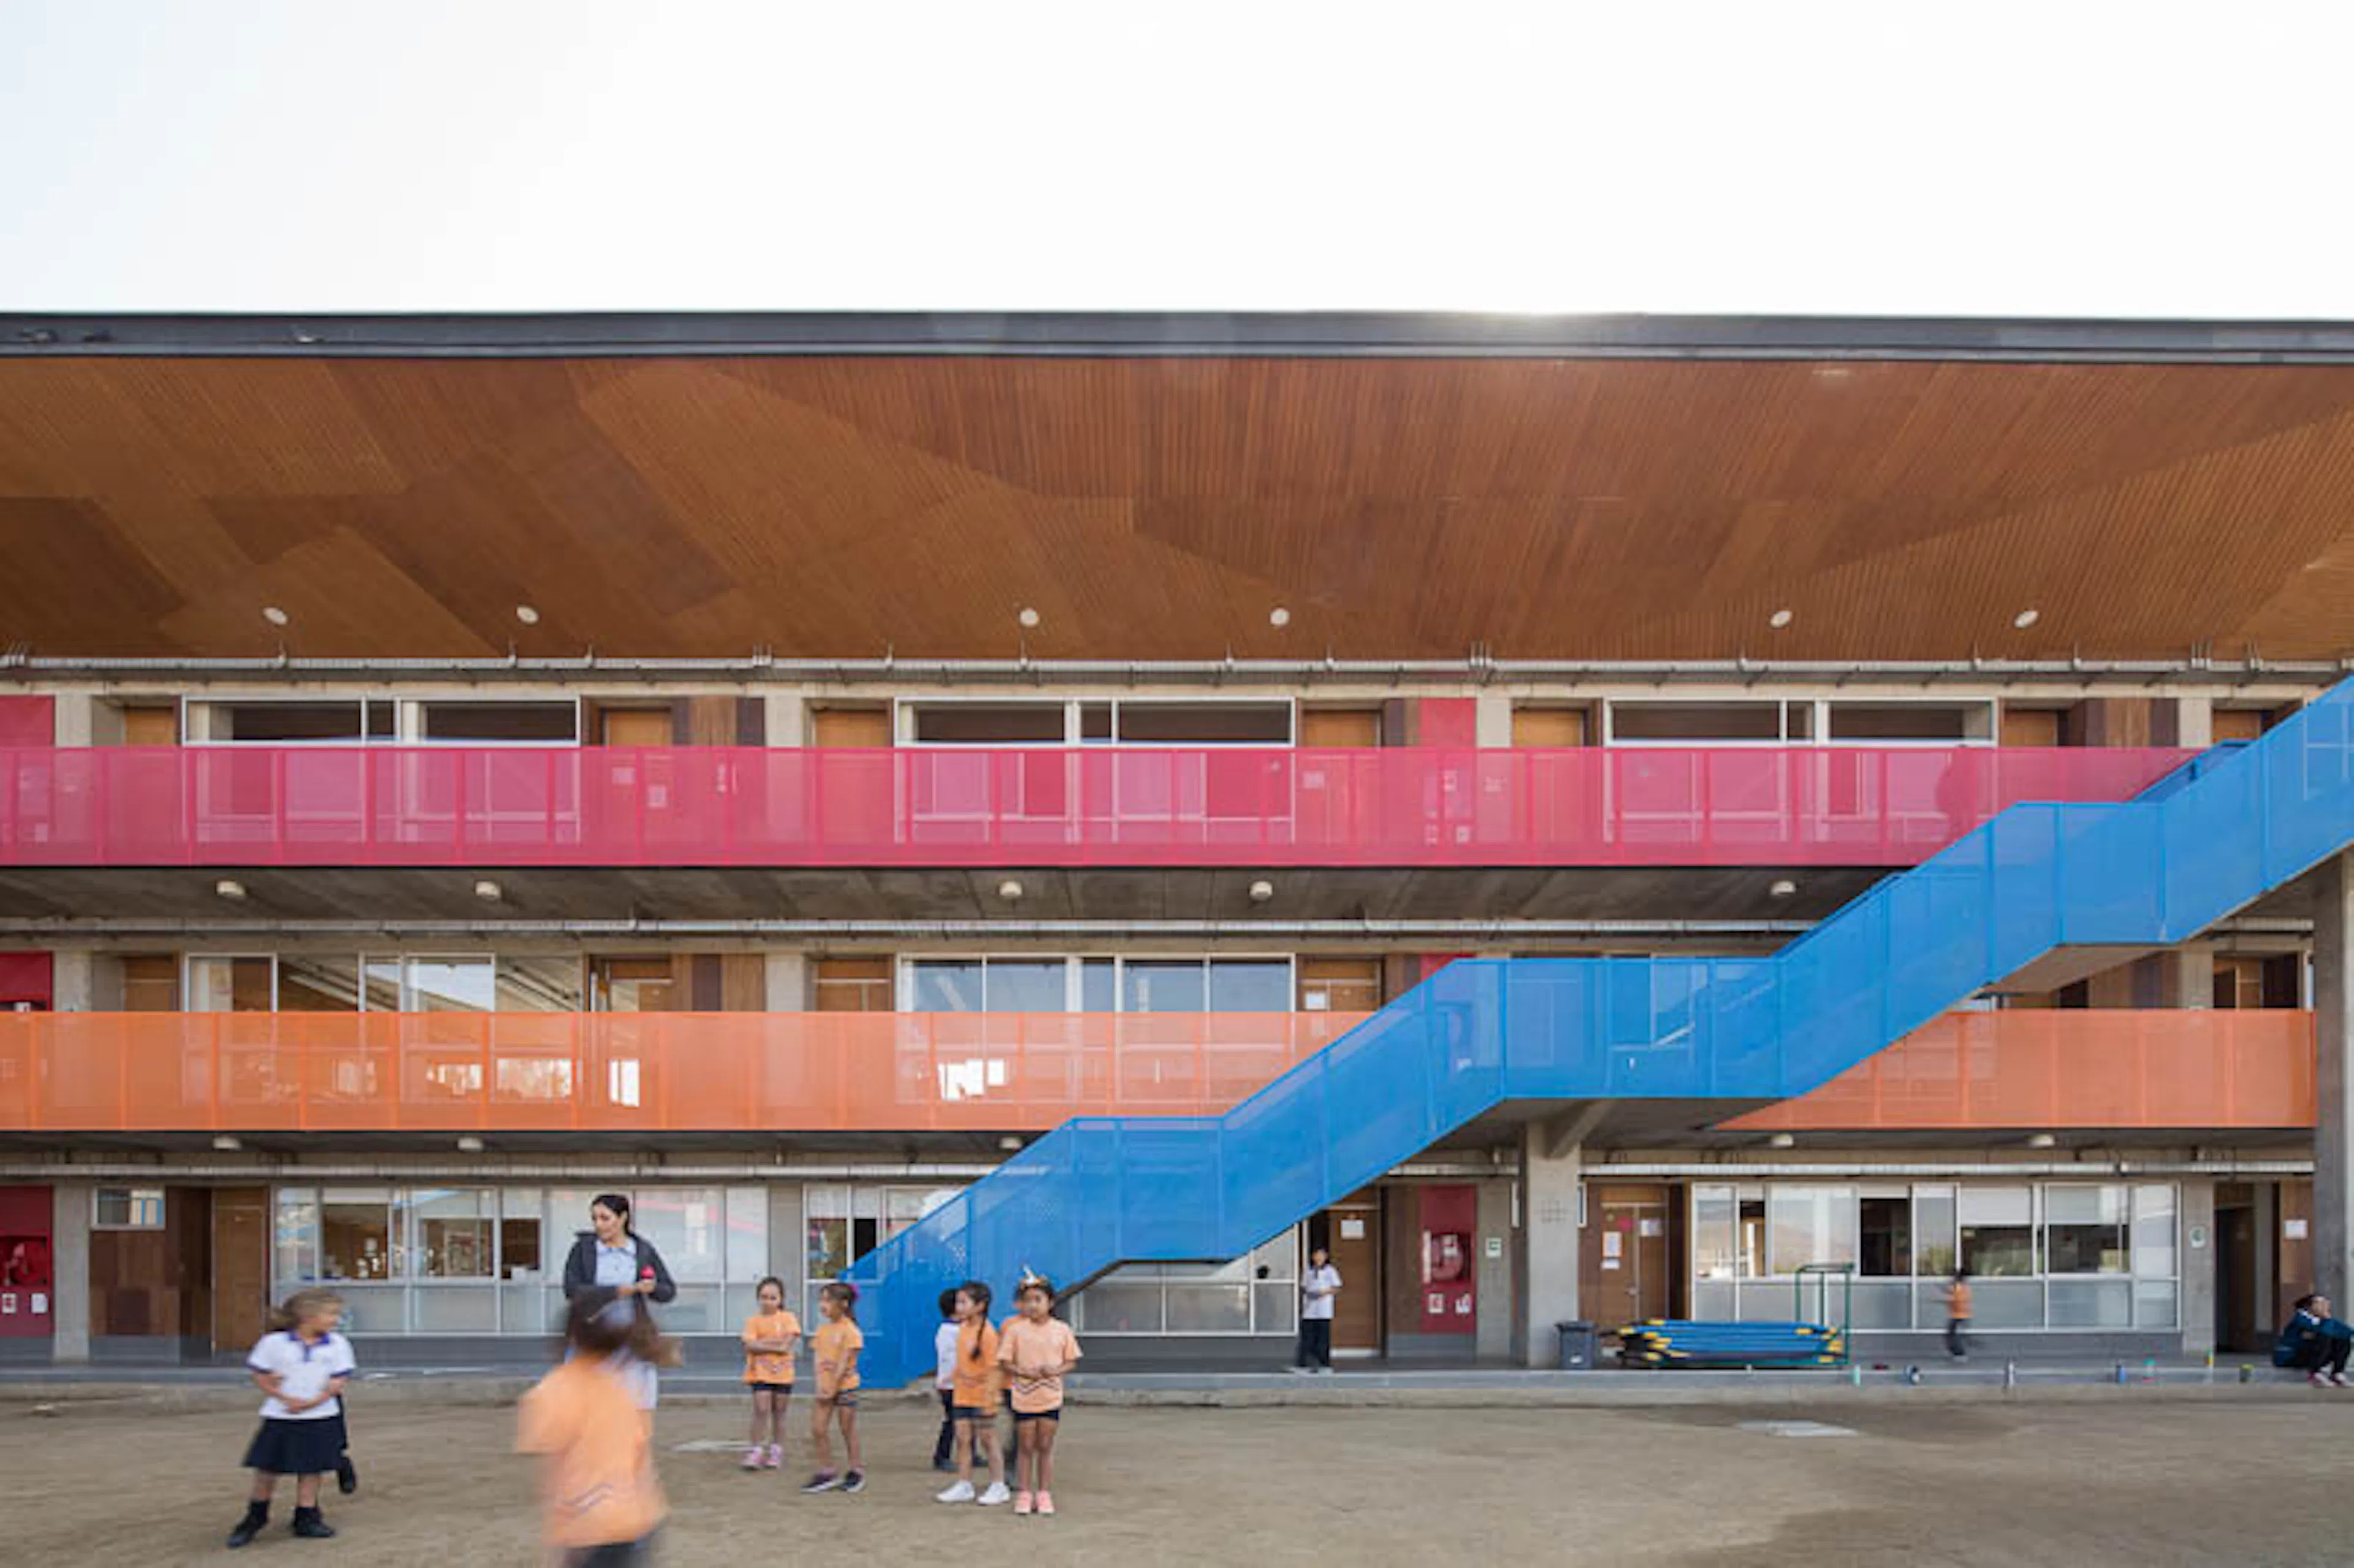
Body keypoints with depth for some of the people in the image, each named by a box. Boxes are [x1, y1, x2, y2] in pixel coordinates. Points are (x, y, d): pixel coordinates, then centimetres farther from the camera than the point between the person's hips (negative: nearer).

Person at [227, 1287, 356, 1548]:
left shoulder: (337, 1344, -2)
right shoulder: (274, 1342, -7)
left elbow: (340, 1380, -3)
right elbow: (259, 1376, -4)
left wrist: (314, 1402, -16)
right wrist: (285, 1398, -16)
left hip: (320, 1417, 1)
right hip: (280, 1417, -1)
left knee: (312, 1468, 7)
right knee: (268, 1468, 6)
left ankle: (306, 1519, 20)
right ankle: (256, 1517, 26)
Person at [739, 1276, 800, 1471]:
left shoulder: (788, 1318, 1)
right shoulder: (753, 1320, 2)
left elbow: (787, 1346, -9)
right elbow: (750, 1346, -11)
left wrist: (762, 1343, -12)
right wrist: (775, 1346, -15)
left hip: (783, 1373, 1)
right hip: (760, 1372, -1)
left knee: (779, 1413, 8)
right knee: (761, 1410, -11)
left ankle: (776, 1450, 18)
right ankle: (756, 1450, -3)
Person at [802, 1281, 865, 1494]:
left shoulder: (850, 1330, -12)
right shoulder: (823, 1329, 7)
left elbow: (844, 1362, -15)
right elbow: (819, 1358, 3)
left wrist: (833, 1387, -17)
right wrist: (820, 1387, -7)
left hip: (845, 1387, -6)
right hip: (826, 1388, 6)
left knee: (848, 1430, 3)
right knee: (817, 1430, 0)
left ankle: (855, 1473, 15)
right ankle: (826, 1473, 10)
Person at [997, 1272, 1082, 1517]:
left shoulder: (1062, 1329, -1)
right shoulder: (1015, 1329, -5)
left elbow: (1072, 1360, 5)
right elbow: (1004, 1361, -3)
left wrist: (1056, 1370, -15)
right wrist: (1024, 1372, -19)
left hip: (1051, 1397, 1)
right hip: (1024, 1397, -1)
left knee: (1045, 1447, 8)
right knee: (1025, 1447, 6)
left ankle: (1044, 1494, 17)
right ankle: (1024, 1494, 15)